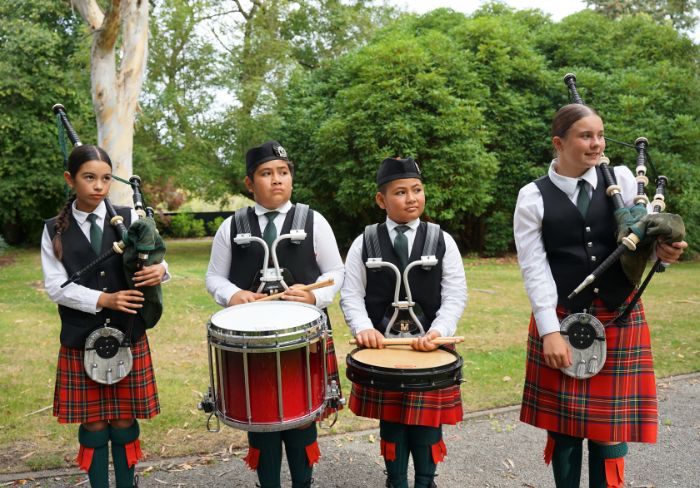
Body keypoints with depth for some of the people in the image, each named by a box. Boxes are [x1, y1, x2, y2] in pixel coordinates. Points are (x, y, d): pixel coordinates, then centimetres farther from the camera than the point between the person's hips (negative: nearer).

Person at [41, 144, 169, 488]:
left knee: (125, 421, 11)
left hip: (128, 335, 0)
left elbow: (155, 260, 0)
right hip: (80, 340, 0)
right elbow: (55, 286, -5)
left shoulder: (129, 219, 0)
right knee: (93, 424, 9)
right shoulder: (54, 230, 0)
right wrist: (103, 299, -18)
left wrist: (158, 271, -24)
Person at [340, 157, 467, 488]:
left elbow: (455, 294, -3)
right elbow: (351, 294, -1)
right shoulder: (364, 243, 0)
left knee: (427, 421, 9)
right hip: (382, 348, 0)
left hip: (429, 348, 0)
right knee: (390, 420, 13)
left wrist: (437, 331, -18)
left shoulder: (442, 241, 0)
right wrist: (364, 327, -18)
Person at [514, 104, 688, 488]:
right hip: (562, 319, -1)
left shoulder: (621, 178, 3)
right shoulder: (533, 197, -4)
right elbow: (534, 269, -8)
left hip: (619, 318, 2)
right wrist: (550, 331, -13)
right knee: (562, 422, 9)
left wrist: (661, 249, -21)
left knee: (611, 424, 9)